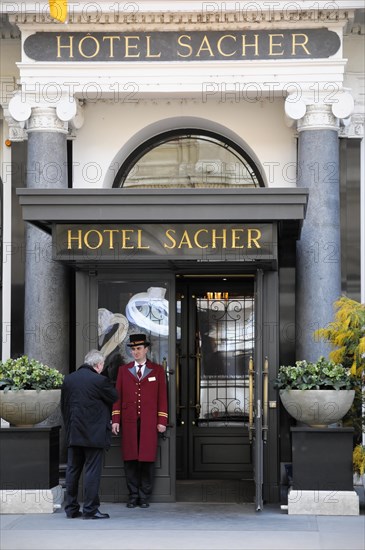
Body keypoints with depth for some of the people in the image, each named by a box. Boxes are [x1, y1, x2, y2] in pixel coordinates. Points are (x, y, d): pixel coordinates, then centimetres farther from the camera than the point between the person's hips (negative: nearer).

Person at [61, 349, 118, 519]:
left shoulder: (68, 379, 6)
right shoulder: (100, 380, -14)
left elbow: (64, 405, 12)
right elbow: (114, 397, 0)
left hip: (73, 434, 6)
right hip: (94, 434, -6)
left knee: (73, 470, 11)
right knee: (92, 471, -2)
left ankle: (71, 508, 16)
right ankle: (90, 509, -1)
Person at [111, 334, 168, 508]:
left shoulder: (157, 370, 8)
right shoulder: (123, 370, 11)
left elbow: (162, 397, 5)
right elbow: (118, 396, 8)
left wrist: (162, 421, -2)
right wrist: (115, 420, 0)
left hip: (149, 422, -1)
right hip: (129, 421, 1)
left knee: (147, 458, -1)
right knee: (130, 458, 0)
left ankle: (145, 496, 6)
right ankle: (133, 495, 8)